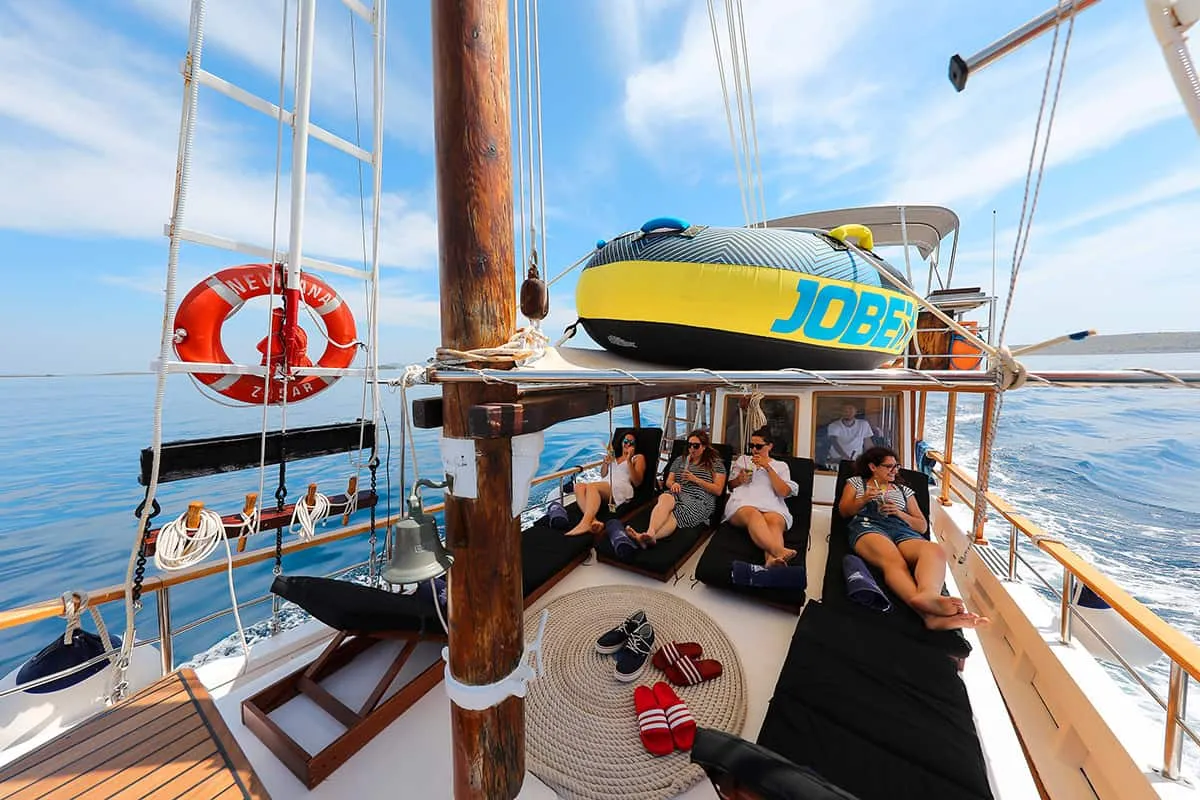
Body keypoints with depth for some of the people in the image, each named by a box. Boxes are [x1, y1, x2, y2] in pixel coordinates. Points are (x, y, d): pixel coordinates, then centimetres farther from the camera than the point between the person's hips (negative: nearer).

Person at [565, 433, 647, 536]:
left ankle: (585, 523, -53)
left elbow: (637, 483, 3)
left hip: (621, 489, -5)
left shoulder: (638, 457, 17)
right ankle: (593, 521, -45)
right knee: (579, 486, -26)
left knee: (591, 486, -34)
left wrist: (629, 461, -7)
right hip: (604, 486, 5)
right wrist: (606, 463, 10)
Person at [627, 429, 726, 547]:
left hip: (699, 501, -3)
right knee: (665, 499, -36)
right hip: (677, 494, 3)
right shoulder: (680, 460, 23)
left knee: (673, 515, -35)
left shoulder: (716, 463, 11)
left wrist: (695, 479, -9)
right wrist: (673, 484, -5)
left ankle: (645, 537, -60)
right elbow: (668, 481, 20)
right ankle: (649, 534, -61)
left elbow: (718, 490, 2)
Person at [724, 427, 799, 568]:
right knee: (753, 514, -39)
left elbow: (784, 492, 7)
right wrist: (740, 479, 4)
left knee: (774, 521, -38)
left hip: (772, 506, 0)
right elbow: (731, 486, 27)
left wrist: (768, 467, 1)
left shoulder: (781, 466, 23)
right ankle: (779, 550, -61)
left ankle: (772, 559, -63)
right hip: (743, 503, 0)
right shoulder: (742, 459, 27)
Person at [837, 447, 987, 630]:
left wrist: (899, 513, 5)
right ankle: (929, 612, -61)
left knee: (935, 551, -36)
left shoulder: (904, 490, 32)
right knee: (894, 561, -39)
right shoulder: (857, 482, 24)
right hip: (868, 526, -3)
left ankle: (927, 595, -63)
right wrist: (863, 500, -3)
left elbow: (922, 526, 26)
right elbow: (844, 511, 15)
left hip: (902, 530, 3)